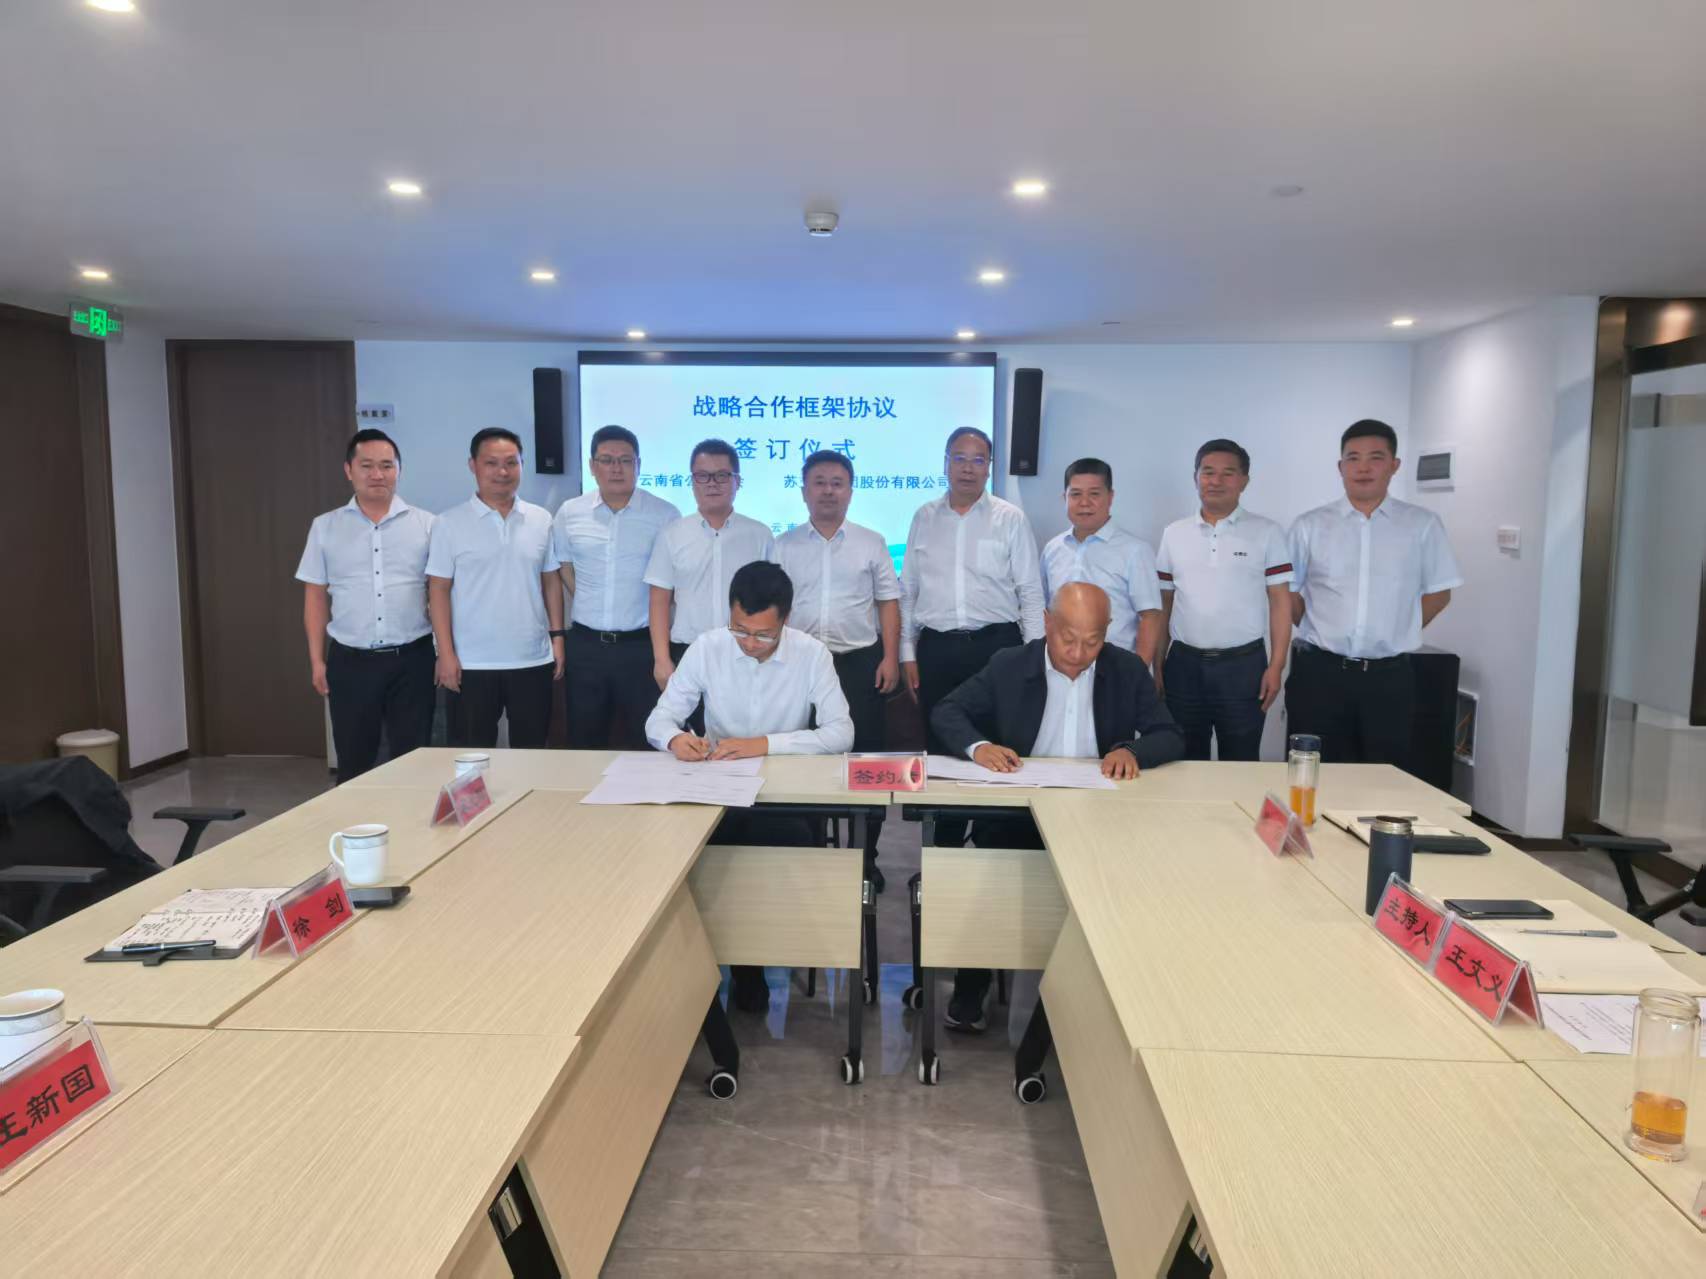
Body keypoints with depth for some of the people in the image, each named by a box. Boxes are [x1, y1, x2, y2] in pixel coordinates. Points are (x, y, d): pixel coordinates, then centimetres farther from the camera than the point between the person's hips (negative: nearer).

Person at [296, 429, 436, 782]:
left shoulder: (425, 524, 2)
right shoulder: (325, 527, 6)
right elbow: (316, 596, 9)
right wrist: (317, 660, 5)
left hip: (411, 659, -1)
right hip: (350, 661, 1)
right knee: (353, 761, 11)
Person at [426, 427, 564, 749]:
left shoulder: (542, 520, 6)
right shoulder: (450, 524, -3)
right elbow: (439, 590, -3)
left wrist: (557, 637, 5)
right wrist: (446, 653, -9)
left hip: (533, 660, 3)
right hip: (473, 663, -2)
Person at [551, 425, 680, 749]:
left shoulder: (665, 515, -5)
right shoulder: (569, 513, 4)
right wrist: (590, 607, 9)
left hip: (642, 644, -2)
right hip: (584, 644, 3)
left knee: (643, 742, 7)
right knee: (584, 743, 13)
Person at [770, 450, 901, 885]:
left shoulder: (872, 543, 7)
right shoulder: (784, 546, 8)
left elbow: (888, 603, 5)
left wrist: (890, 658, -4)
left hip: (861, 662, 0)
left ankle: (866, 855, 12)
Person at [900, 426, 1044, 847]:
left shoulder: (1010, 519, 2)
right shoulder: (924, 518, 9)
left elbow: (1030, 591, 1)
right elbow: (908, 590, 11)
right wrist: (908, 653, 7)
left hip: (996, 643, -2)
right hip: (937, 647, 2)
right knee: (941, 745, 9)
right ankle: (947, 841, 22)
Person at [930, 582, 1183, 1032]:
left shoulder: (1129, 670, 4)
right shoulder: (1008, 665, 1)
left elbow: (1171, 738, 2)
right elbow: (946, 711, 2)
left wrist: (1133, 751, -22)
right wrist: (978, 746, -20)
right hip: (1017, 812, -1)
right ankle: (968, 997, -2)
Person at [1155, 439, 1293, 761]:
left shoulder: (1267, 533, 0)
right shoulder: (1174, 533, 7)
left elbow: (1280, 600, -1)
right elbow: (1163, 603, 10)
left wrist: (1276, 666, -9)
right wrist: (1156, 665, 6)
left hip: (1244, 665, -2)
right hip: (1183, 665, 2)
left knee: (1240, 764, 7)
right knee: (1185, 763, 12)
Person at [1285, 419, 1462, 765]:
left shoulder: (1423, 525, 3)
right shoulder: (1310, 525, 2)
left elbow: (1438, 592, 10)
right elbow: (1288, 591, 9)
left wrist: (1396, 634, 5)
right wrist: (1323, 635, 5)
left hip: (1389, 676, 0)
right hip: (1319, 672, 0)